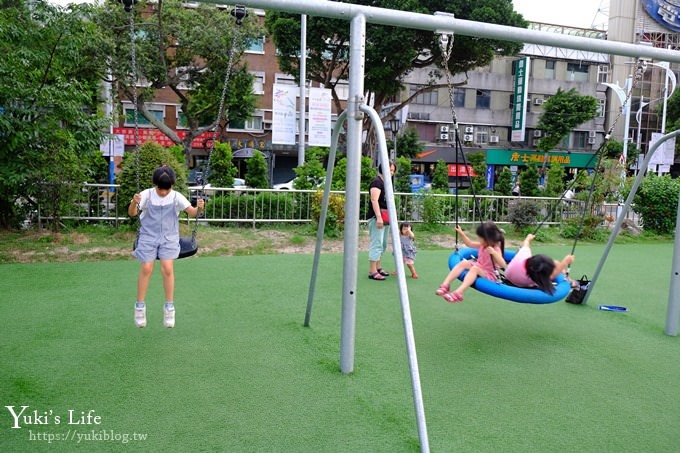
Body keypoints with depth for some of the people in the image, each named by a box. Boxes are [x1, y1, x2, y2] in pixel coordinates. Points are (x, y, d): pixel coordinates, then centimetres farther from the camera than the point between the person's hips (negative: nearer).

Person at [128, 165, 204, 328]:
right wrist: (134, 203, -34)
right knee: (146, 268, -8)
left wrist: (199, 208, -35)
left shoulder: (177, 197, -6)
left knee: (167, 269, -13)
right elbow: (132, 213, -13)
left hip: (168, 237, 0)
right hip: (148, 236, 0)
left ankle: (169, 307, 2)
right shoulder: (147, 195, -7)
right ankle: (140, 306, 10)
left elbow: (192, 212, -13)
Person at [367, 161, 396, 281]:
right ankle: (372, 272, -9)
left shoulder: (386, 183, 17)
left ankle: (378, 267, 27)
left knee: (383, 244, 16)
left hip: (385, 217, 10)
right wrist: (378, 217, -29)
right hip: (376, 217, -10)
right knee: (376, 244, -11)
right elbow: (374, 200, -22)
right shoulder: (377, 182, -12)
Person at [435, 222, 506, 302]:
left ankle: (458, 293, -52)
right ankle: (445, 285, -25)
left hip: (489, 275, -8)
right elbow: (470, 244, 18)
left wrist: (493, 253, -42)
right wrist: (462, 233, 8)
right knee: (464, 263, -15)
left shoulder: (496, 249, -18)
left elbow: (503, 265, -30)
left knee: (475, 268, -35)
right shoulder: (482, 245, 4)